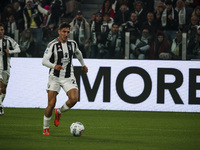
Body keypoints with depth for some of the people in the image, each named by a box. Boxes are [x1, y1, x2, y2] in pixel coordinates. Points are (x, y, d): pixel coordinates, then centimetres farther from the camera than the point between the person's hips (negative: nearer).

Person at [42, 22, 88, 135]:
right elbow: (44, 61, -19)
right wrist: (54, 66, -37)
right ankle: (46, 128, 13)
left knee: (74, 99, -19)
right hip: (55, 77, -3)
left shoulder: (73, 43, 3)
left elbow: (78, 53, 26)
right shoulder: (53, 45, -11)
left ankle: (59, 112, 10)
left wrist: (83, 65, 38)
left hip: (69, 77, 3)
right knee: (51, 104, -7)